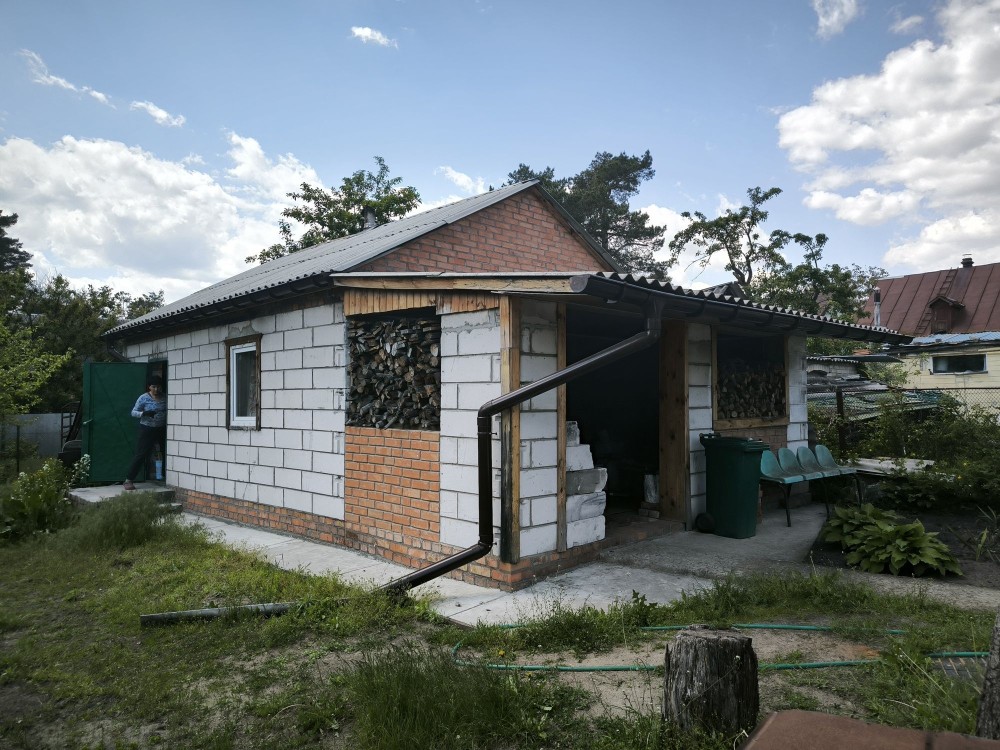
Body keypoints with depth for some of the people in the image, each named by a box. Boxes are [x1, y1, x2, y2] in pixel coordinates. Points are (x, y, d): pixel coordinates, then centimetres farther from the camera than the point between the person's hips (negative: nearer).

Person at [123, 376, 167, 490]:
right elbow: (133, 412, -5)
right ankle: (128, 480, -1)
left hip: (162, 429, 5)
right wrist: (144, 413, -23)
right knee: (141, 454, -7)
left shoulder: (165, 397, 6)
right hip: (147, 429, -5)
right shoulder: (144, 398, -7)